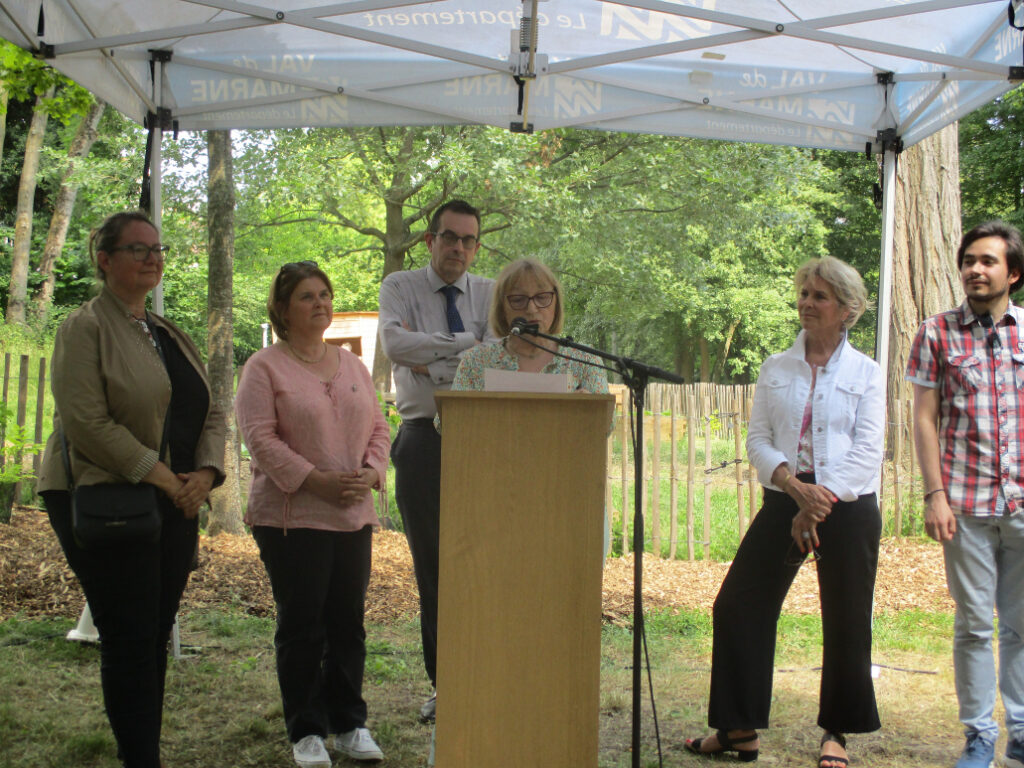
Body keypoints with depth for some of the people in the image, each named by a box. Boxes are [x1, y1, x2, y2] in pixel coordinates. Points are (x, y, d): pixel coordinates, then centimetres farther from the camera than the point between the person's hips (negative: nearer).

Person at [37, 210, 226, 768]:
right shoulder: (86, 327, -5)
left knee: (156, 638, 9)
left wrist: (204, 473, -2)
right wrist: (160, 475, -17)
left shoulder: (171, 336, 18)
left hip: (174, 506, 7)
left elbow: (211, 414, 17)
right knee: (130, 640, -5)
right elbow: (85, 421, -15)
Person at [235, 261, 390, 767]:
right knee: (301, 625, 1)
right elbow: (260, 437, -12)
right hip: (291, 517, -5)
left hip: (354, 515, 5)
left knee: (348, 622, 10)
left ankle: (349, 725, 21)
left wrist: (370, 472, -6)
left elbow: (378, 428, 14)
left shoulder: (352, 365, 15)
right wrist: (316, 481, -19)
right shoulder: (264, 367, -3)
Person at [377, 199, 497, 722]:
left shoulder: (490, 293, 8)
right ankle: (443, 684, 14)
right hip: (423, 438, 0)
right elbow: (394, 343, -14)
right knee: (431, 566, 4)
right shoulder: (400, 288, 6)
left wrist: (430, 361, -11)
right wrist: (465, 342, -11)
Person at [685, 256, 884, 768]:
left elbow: (867, 450, -5)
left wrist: (820, 500, -16)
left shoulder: (865, 373, 3)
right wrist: (794, 485, -14)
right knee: (738, 605, -1)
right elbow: (757, 439, 4)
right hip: (784, 501, 3)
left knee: (846, 622, 3)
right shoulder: (775, 369, 11)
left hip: (848, 506, -3)